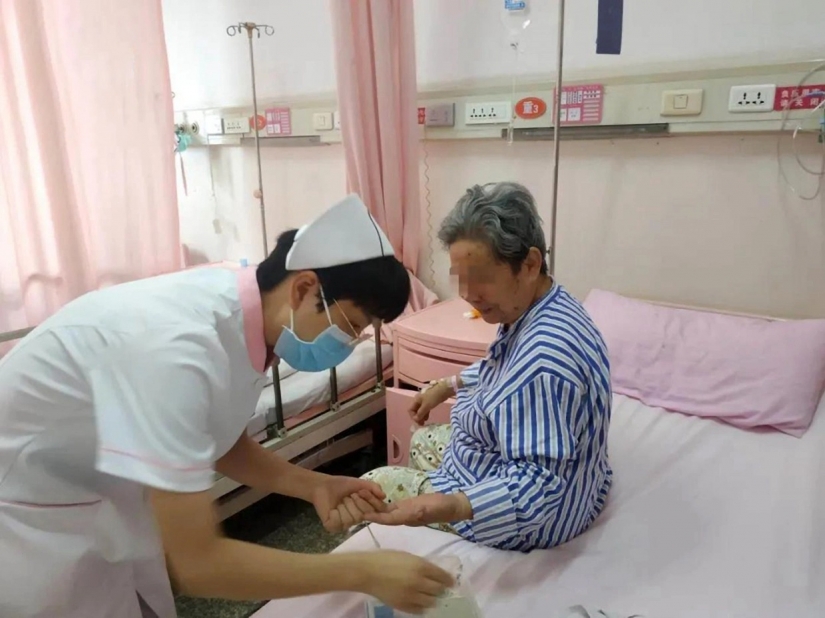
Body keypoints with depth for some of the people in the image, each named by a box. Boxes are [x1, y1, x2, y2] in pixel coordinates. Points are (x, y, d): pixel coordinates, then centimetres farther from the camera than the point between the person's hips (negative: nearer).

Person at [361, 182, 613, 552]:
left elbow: (535, 485, -37)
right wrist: (448, 386, 14)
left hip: (518, 516, -10)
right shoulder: (534, 310, -6)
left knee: (371, 488, 3)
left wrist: (450, 507, -50)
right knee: (422, 440, 29)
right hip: (519, 465, 10)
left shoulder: (545, 358, -38)